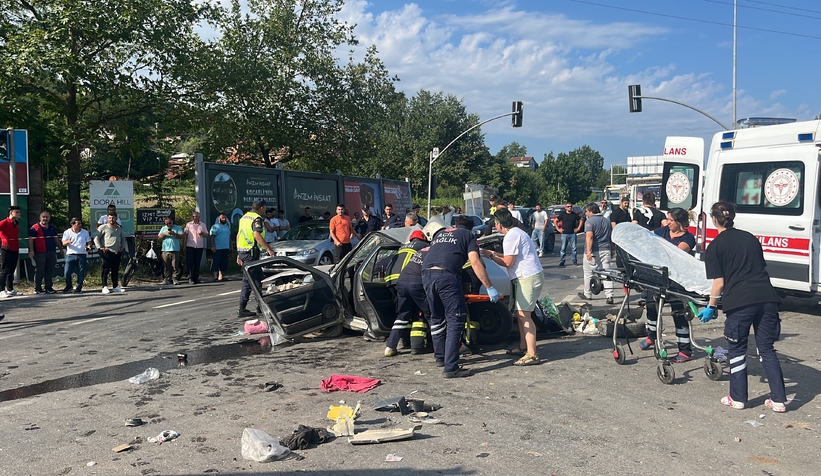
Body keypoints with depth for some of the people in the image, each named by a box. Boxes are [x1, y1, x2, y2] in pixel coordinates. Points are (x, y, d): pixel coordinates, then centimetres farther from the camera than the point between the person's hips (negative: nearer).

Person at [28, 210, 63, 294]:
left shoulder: (52, 228, 18)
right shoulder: (35, 227, -1)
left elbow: (56, 239, 24)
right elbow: (31, 239, -7)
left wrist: (60, 248, 20)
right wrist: (31, 250, -14)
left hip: (51, 252, 6)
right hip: (40, 253, -6)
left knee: (50, 271, 7)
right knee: (39, 271, -3)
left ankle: (49, 287, 12)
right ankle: (37, 288, 3)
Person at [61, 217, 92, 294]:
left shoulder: (85, 232, 10)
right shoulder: (67, 232, 5)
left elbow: (89, 242, 15)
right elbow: (64, 243, -3)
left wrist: (89, 246, -8)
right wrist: (68, 242, -26)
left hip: (82, 255, 1)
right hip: (70, 255, -1)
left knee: (81, 273, -2)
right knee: (67, 272, -4)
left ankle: (78, 288, 8)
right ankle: (69, 286, 17)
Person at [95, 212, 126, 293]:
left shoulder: (119, 228, 17)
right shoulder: (103, 227, 0)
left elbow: (122, 239, 29)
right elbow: (96, 238, -1)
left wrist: (122, 246, 14)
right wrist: (100, 247, -10)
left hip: (117, 252, 5)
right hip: (107, 252, -5)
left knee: (115, 270, 9)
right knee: (106, 270, -6)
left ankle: (115, 287, 15)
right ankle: (105, 287, -5)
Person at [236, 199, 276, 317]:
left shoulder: (244, 217, 19)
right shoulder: (257, 218, -10)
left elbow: (238, 235, 21)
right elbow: (257, 235, -23)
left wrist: (239, 254, 24)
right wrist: (269, 249, -24)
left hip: (242, 251, 10)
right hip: (251, 252, -10)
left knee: (258, 279, 14)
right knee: (248, 281, -5)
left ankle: (260, 305, 15)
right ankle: (242, 309, -3)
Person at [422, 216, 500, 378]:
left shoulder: (440, 233, 31)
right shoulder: (468, 235, 15)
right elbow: (475, 262, 1)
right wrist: (490, 287, -2)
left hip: (427, 274, 6)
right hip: (447, 275, -6)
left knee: (437, 318, 22)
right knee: (455, 320, -1)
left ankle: (440, 357, 34)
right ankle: (450, 368, -7)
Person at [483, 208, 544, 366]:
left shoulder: (511, 236, -13)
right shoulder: (517, 232, 18)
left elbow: (507, 262, -13)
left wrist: (491, 256, 0)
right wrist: (496, 253, 20)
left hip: (528, 278, -11)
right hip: (528, 276, 11)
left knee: (524, 314, -13)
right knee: (520, 313, 17)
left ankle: (532, 354, -15)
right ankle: (523, 347, 25)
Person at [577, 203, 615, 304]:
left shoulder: (589, 221, -9)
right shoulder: (606, 221, 14)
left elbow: (589, 236, -22)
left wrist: (588, 251, -27)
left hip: (593, 252, -6)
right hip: (606, 250, 6)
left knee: (588, 274, 9)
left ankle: (587, 294, 20)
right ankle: (609, 296, -6)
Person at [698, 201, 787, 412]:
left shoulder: (715, 246, 2)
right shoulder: (750, 238, 19)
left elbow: (719, 283, -2)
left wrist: (711, 307, 9)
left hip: (739, 301, -5)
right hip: (767, 297, 5)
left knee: (737, 349, 10)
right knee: (767, 349, 13)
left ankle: (738, 398, 16)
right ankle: (778, 399, 12)